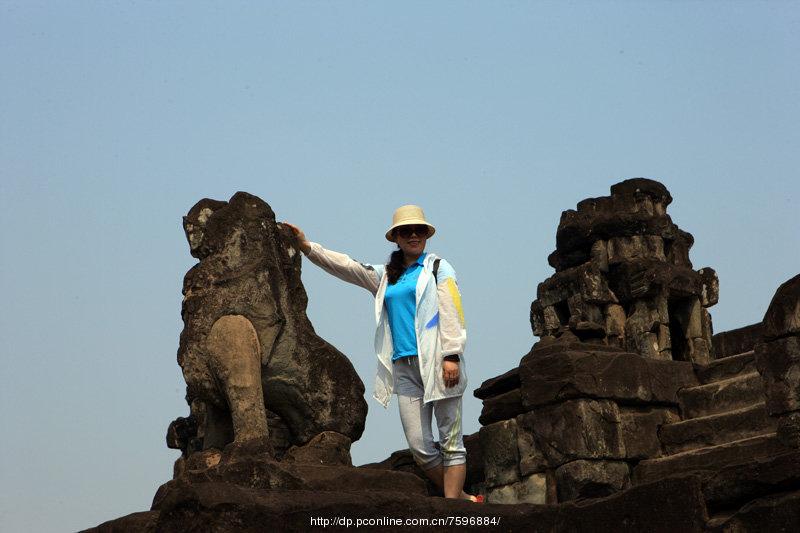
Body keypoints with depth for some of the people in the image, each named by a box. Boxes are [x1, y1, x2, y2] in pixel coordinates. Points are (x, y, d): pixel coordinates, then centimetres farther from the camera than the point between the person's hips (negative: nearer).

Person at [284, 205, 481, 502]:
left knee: (450, 442, -5)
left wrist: (452, 356, -14)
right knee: (420, 447, -3)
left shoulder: (438, 268, 6)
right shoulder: (385, 276, 21)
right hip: (404, 367, 5)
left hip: (437, 364, -5)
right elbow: (345, 266, 19)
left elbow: (451, 315, -4)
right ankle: (464, 500, 8)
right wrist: (307, 247, 9)